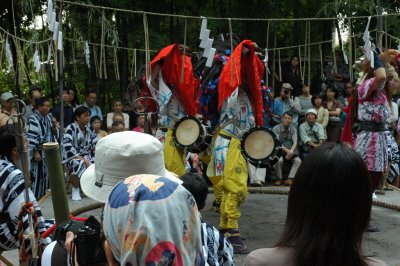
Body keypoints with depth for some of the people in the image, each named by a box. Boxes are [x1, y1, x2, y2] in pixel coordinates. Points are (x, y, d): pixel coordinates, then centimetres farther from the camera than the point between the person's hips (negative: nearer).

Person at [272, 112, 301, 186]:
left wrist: (291, 151, -28)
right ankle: (279, 178, -13)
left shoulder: (293, 129, 6)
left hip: (291, 152, 3)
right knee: (279, 160, -34)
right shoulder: (276, 128, -4)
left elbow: (295, 142, -7)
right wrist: (286, 150, -26)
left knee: (298, 161, -26)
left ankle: (290, 178, -23)